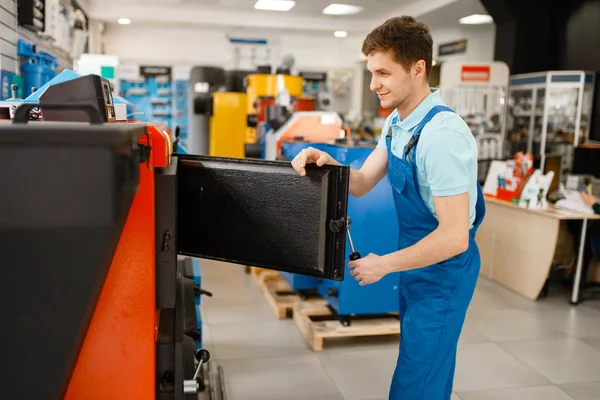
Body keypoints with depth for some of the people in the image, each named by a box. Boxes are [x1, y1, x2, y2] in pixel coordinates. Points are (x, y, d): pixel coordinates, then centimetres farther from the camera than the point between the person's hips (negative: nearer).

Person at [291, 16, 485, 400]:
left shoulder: (443, 134, -27)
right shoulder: (397, 123, 1)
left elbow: (454, 236, -28)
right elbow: (362, 183, 7)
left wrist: (383, 265, -18)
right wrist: (326, 162, -13)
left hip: (444, 270, -8)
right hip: (416, 264, 8)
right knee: (422, 365, 24)